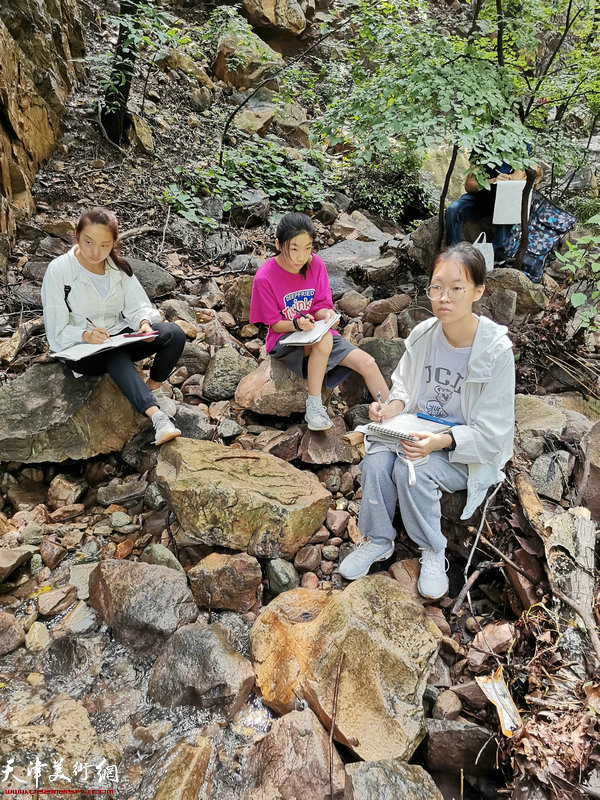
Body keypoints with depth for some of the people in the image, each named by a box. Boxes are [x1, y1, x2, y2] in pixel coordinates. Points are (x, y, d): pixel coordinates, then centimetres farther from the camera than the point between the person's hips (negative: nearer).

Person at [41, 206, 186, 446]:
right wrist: (85, 335, -32)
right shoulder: (59, 270, -10)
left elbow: (138, 306, 1)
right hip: (80, 349, -5)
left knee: (174, 333, -20)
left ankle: (151, 388, -9)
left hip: (119, 337, 5)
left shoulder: (119, 267, 4)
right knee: (115, 355, -41)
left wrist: (144, 323, -23)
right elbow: (57, 330, -11)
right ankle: (157, 416, -55)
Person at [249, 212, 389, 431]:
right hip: (285, 340, -4)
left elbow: (321, 307, 0)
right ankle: (313, 407, -23)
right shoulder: (264, 278, -17)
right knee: (324, 339, -37)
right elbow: (275, 324, -10)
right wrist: (298, 324, -31)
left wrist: (326, 314, -24)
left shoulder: (315, 264, -6)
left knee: (367, 363, -12)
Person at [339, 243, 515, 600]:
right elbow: (404, 386, 8)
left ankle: (434, 552, -3)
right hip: (418, 431, 4)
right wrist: (392, 407, -15)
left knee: (411, 469, -30)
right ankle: (379, 542, 2)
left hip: (470, 450, -4)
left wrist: (440, 442, -33)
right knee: (376, 459, -23)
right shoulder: (422, 334, -8)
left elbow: (490, 433, -18)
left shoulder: (496, 350, -21)